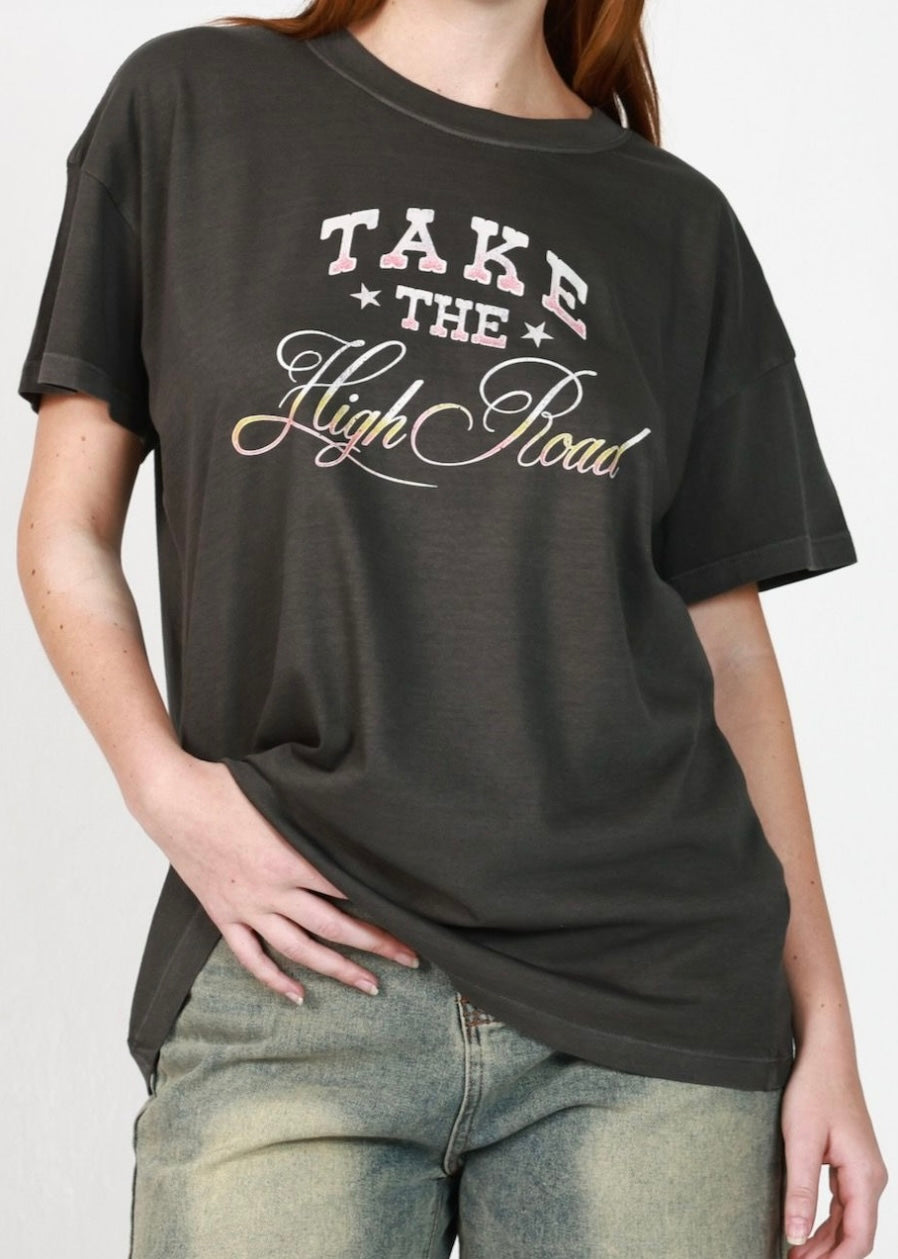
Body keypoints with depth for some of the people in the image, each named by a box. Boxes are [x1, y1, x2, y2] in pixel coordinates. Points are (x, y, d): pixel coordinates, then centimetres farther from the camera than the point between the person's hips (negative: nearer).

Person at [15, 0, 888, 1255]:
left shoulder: (678, 225, 11)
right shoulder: (188, 106, 7)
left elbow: (729, 648, 11)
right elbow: (67, 529, 8)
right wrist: (164, 786, -10)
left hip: (653, 1004, 2)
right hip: (293, 984, -1)